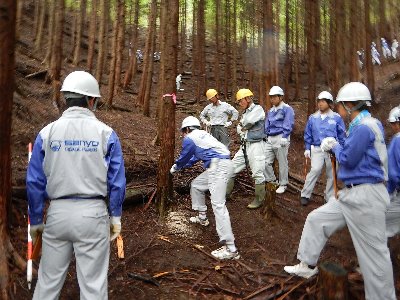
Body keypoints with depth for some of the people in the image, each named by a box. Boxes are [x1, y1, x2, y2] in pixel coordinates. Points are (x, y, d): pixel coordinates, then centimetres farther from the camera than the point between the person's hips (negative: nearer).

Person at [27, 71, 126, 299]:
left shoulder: (47, 133, 0)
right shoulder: (106, 134, -4)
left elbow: (34, 182, 3)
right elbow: (117, 181, -3)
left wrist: (35, 220, 13)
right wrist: (116, 216, 8)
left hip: (58, 213, 2)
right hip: (93, 213, -2)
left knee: (49, 281, 17)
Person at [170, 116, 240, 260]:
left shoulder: (189, 139, 1)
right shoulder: (202, 134, 27)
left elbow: (183, 158, 15)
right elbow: (194, 158, 38)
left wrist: (175, 168, 35)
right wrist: (181, 165, 49)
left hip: (218, 166, -10)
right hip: (224, 164, 10)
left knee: (218, 204, -17)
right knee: (196, 185, 25)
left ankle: (230, 248, -22)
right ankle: (202, 217, 40)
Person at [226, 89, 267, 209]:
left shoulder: (258, 109, -6)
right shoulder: (245, 113, 18)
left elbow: (249, 121, -22)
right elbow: (239, 129, 12)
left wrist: (243, 127, -2)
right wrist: (242, 129, -9)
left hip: (255, 145, -8)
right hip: (244, 145, 8)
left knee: (257, 173, -4)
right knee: (231, 169, 8)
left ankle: (259, 199, 9)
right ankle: (225, 193, 19)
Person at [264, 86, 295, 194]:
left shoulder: (287, 109, -4)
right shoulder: (271, 111, 18)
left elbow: (288, 125, -12)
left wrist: (284, 137, -19)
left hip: (281, 138, -7)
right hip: (270, 139, 7)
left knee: (282, 163, 2)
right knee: (266, 161, 3)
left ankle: (283, 184, 14)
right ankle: (271, 180, 19)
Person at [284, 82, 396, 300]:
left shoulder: (364, 127, -19)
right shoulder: (362, 125, 11)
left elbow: (347, 160, -18)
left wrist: (335, 147, 1)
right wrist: (333, 146, 4)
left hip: (365, 196, -10)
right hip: (352, 194, 10)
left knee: (373, 250, 1)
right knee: (316, 219, 15)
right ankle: (308, 265, 28)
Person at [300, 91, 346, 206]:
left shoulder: (336, 118, 1)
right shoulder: (313, 118, 5)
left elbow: (342, 136, 6)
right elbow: (308, 135, 12)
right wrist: (307, 149, 8)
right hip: (317, 149, 0)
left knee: (331, 174, 7)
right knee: (315, 170, -17)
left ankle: (329, 198, 21)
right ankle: (305, 195, -6)